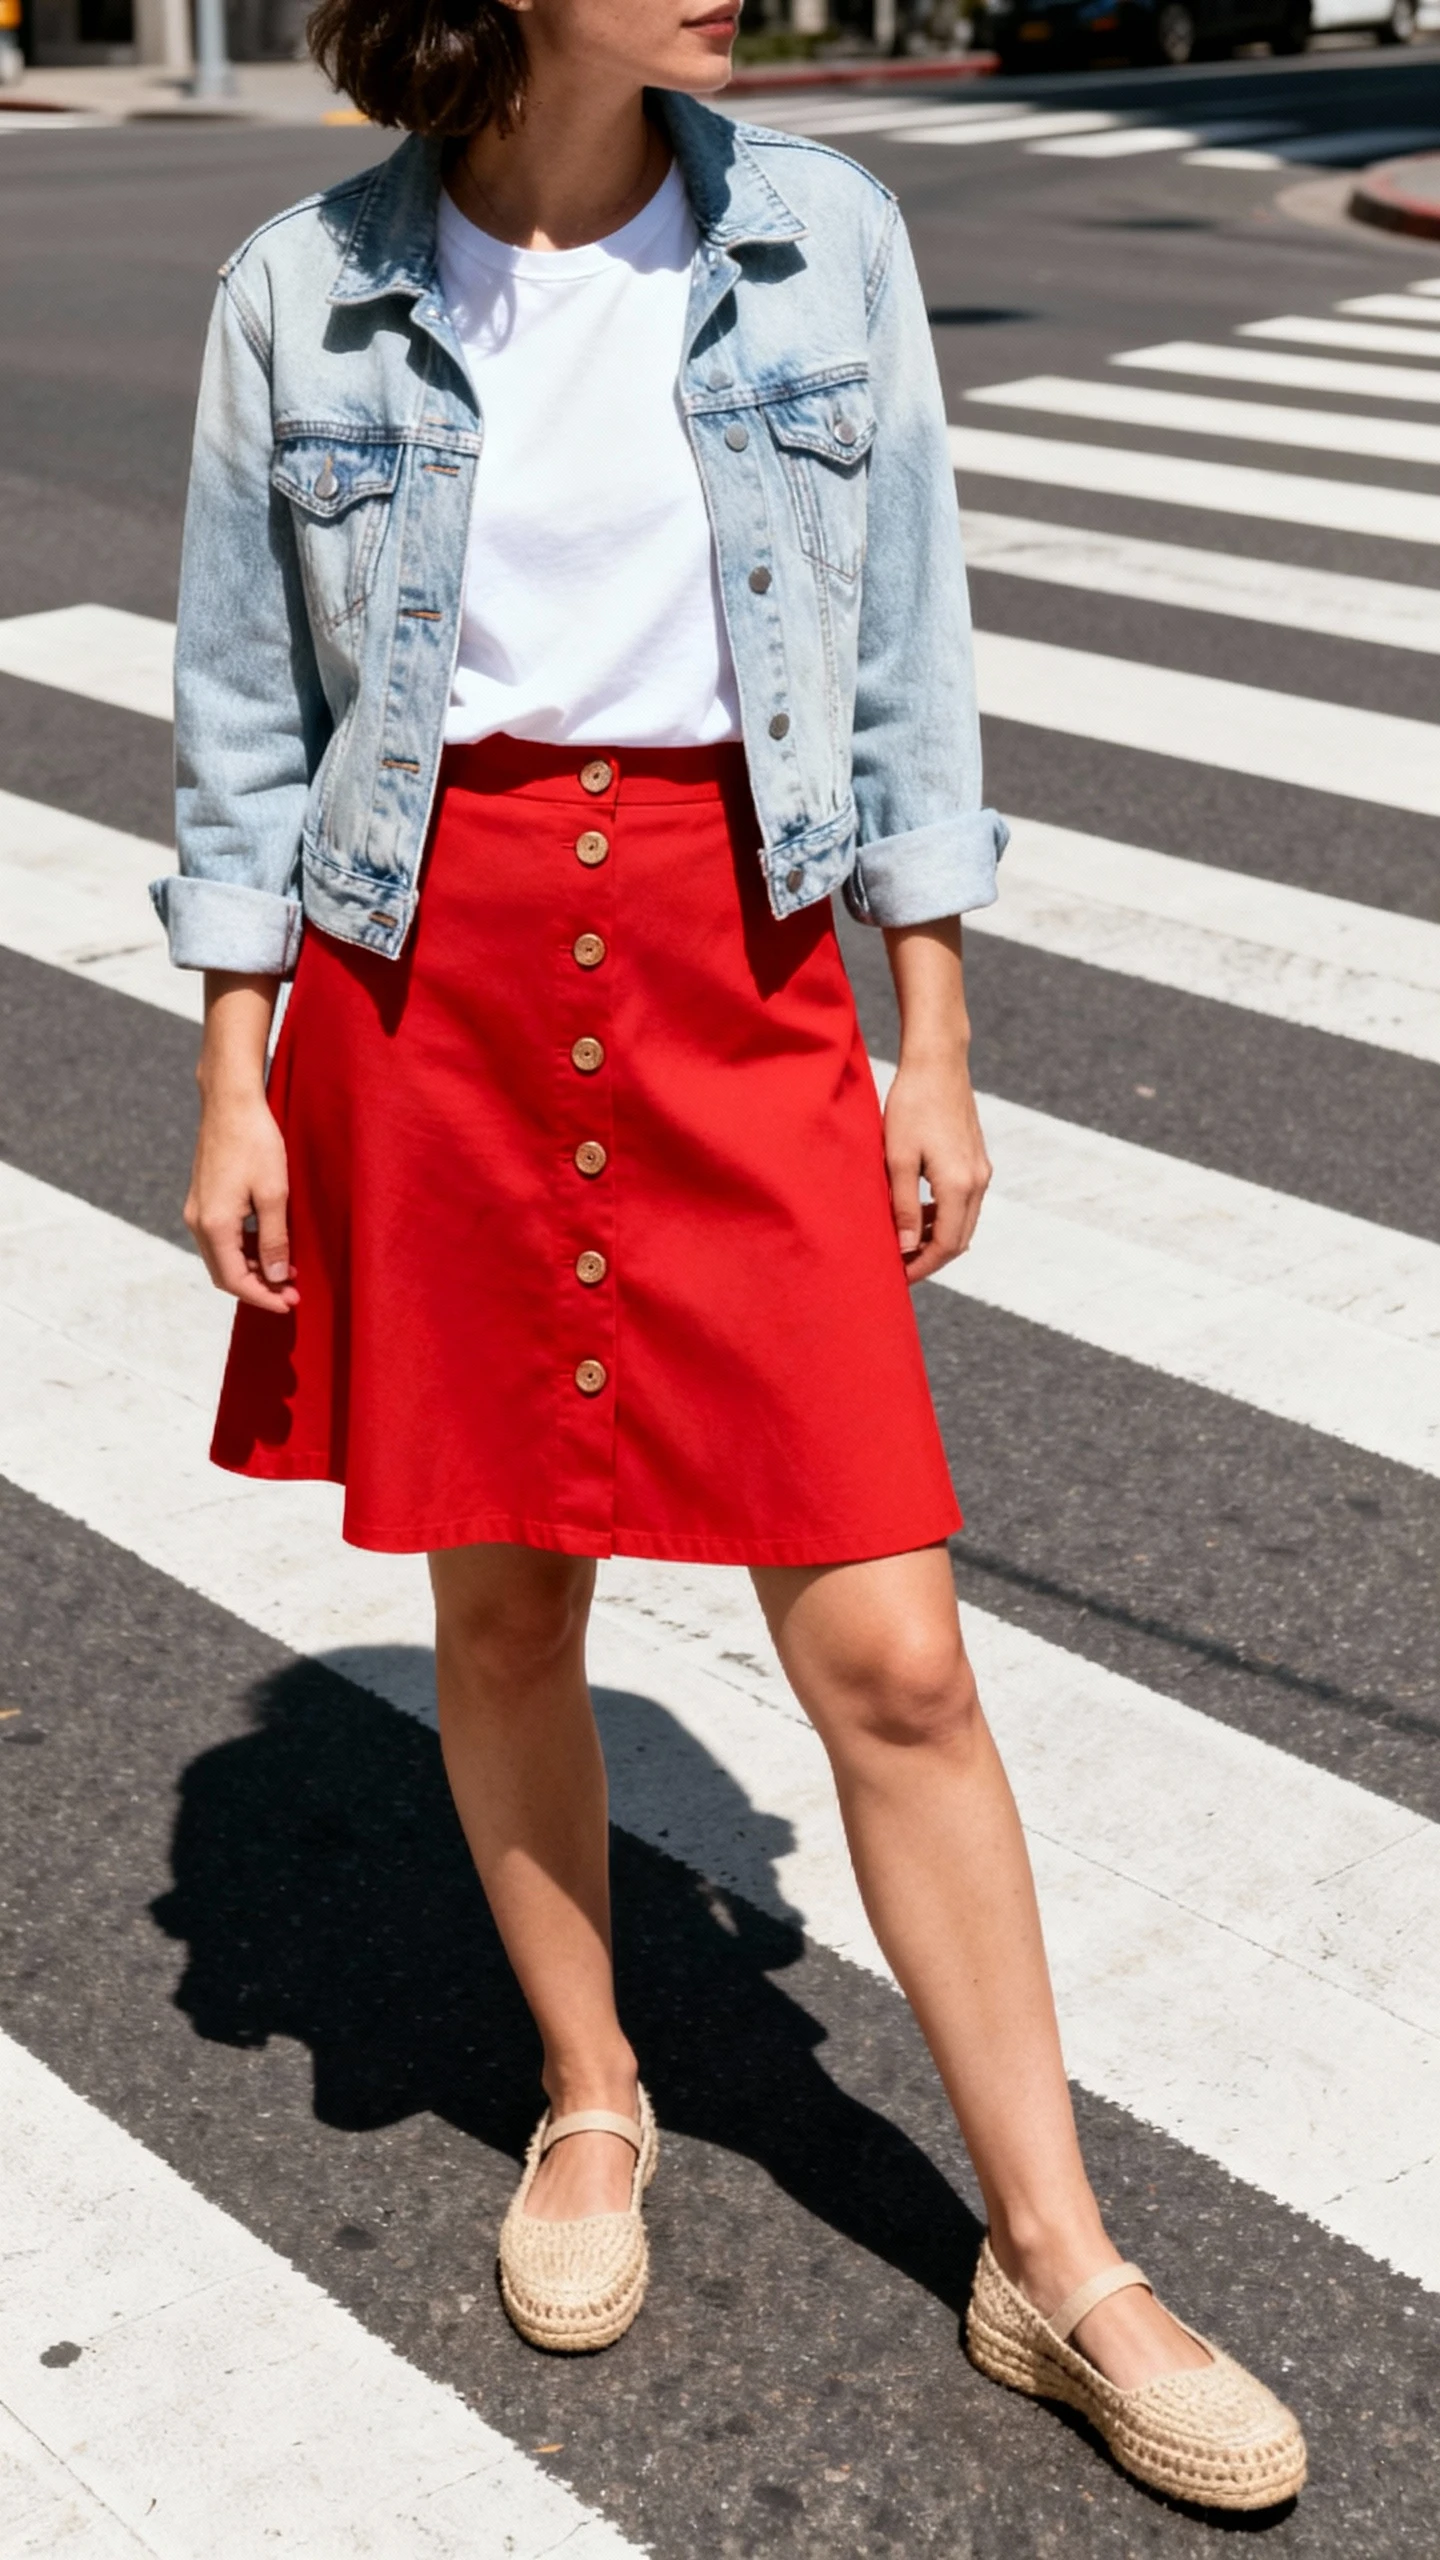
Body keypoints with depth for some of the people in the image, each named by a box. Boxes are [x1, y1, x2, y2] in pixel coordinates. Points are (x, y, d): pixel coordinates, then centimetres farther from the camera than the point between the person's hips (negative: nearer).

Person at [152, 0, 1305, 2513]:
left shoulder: (822, 238, 0)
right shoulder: (305, 294, -1)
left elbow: (903, 654, 4)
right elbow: (245, 713, 5)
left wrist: (933, 1040, 2)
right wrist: (235, 1085, 2)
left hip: (738, 970, 0)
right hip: (425, 978, 1)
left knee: (891, 1652, -1)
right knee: (505, 1595, 11)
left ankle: (1056, 2265, 13)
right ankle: (591, 2105, 36)